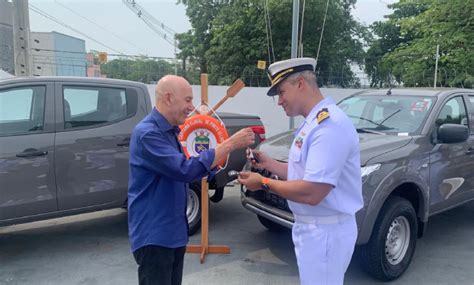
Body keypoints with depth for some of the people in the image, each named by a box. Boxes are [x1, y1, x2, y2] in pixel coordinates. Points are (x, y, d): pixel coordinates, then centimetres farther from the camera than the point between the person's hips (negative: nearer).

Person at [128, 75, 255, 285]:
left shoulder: (172, 131, 11)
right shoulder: (147, 133, -21)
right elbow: (186, 170, -30)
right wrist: (231, 143, -27)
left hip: (174, 231, 9)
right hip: (153, 235, -9)